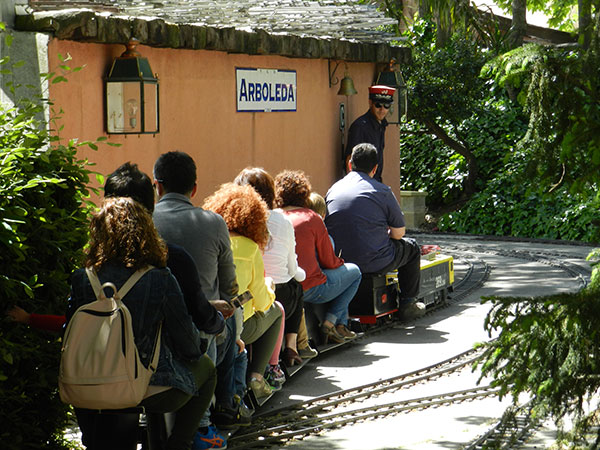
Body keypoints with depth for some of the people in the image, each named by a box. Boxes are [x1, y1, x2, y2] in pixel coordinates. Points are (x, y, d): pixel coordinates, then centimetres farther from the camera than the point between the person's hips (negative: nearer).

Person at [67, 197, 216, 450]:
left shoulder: (81, 280, -8)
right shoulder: (160, 280, -14)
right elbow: (188, 344, -7)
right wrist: (197, 348, 17)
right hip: (154, 392, -3)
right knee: (205, 368, 25)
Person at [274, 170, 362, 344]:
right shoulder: (311, 217, -8)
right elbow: (329, 262, -3)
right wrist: (340, 263, 22)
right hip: (310, 289, -6)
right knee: (353, 271, 20)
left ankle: (341, 325, 31)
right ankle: (329, 322, 10)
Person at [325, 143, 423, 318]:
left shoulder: (333, 190, 6)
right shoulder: (382, 191, -7)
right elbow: (399, 233, -2)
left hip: (338, 263, 5)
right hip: (373, 264, -5)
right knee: (412, 248, 24)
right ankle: (407, 303, 29)